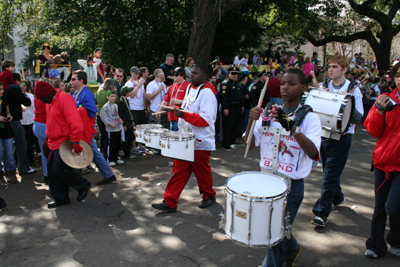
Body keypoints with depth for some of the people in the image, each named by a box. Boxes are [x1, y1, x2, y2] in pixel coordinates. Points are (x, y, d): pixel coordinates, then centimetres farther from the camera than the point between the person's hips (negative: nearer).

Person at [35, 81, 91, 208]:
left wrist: (75, 141, -27)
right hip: (54, 143, 10)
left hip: (65, 142, -9)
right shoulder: (50, 103, 14)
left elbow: (75, 121, -24)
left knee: (60, 168, -14)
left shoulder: (64, 98, -16)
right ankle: (60, 198, 21)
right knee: (52, 170, 9)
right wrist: (48, 138, 22)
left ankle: (83, 185, 7)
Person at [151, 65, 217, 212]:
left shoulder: (207, 92, -16)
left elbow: (205, 119, -25)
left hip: (200, 142, -8)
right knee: (179, 171, 9)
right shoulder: (190, 88, 11)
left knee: (201, 171, 9)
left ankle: (209, 196, 32)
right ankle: (169, 202, 14)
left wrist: (184, 115, -30)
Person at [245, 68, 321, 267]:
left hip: (292, 184, -5)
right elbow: (250, 144, -1)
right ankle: (292, 251, 52)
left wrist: (292, 127, -37)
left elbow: (313, 153, -25)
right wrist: (252, 120, -17)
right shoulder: (268, 113, 2)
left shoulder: (309, 118, -10)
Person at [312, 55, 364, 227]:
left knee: (330, 176, -7)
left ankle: (321, 212, -1)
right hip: (324, 134, 5)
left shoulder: (353, 90, -4)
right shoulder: (324, 87, 8)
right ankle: (337, 198, 41)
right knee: (330, 172, 18)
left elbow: (358, 117, -7)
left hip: (341, 138, -5)